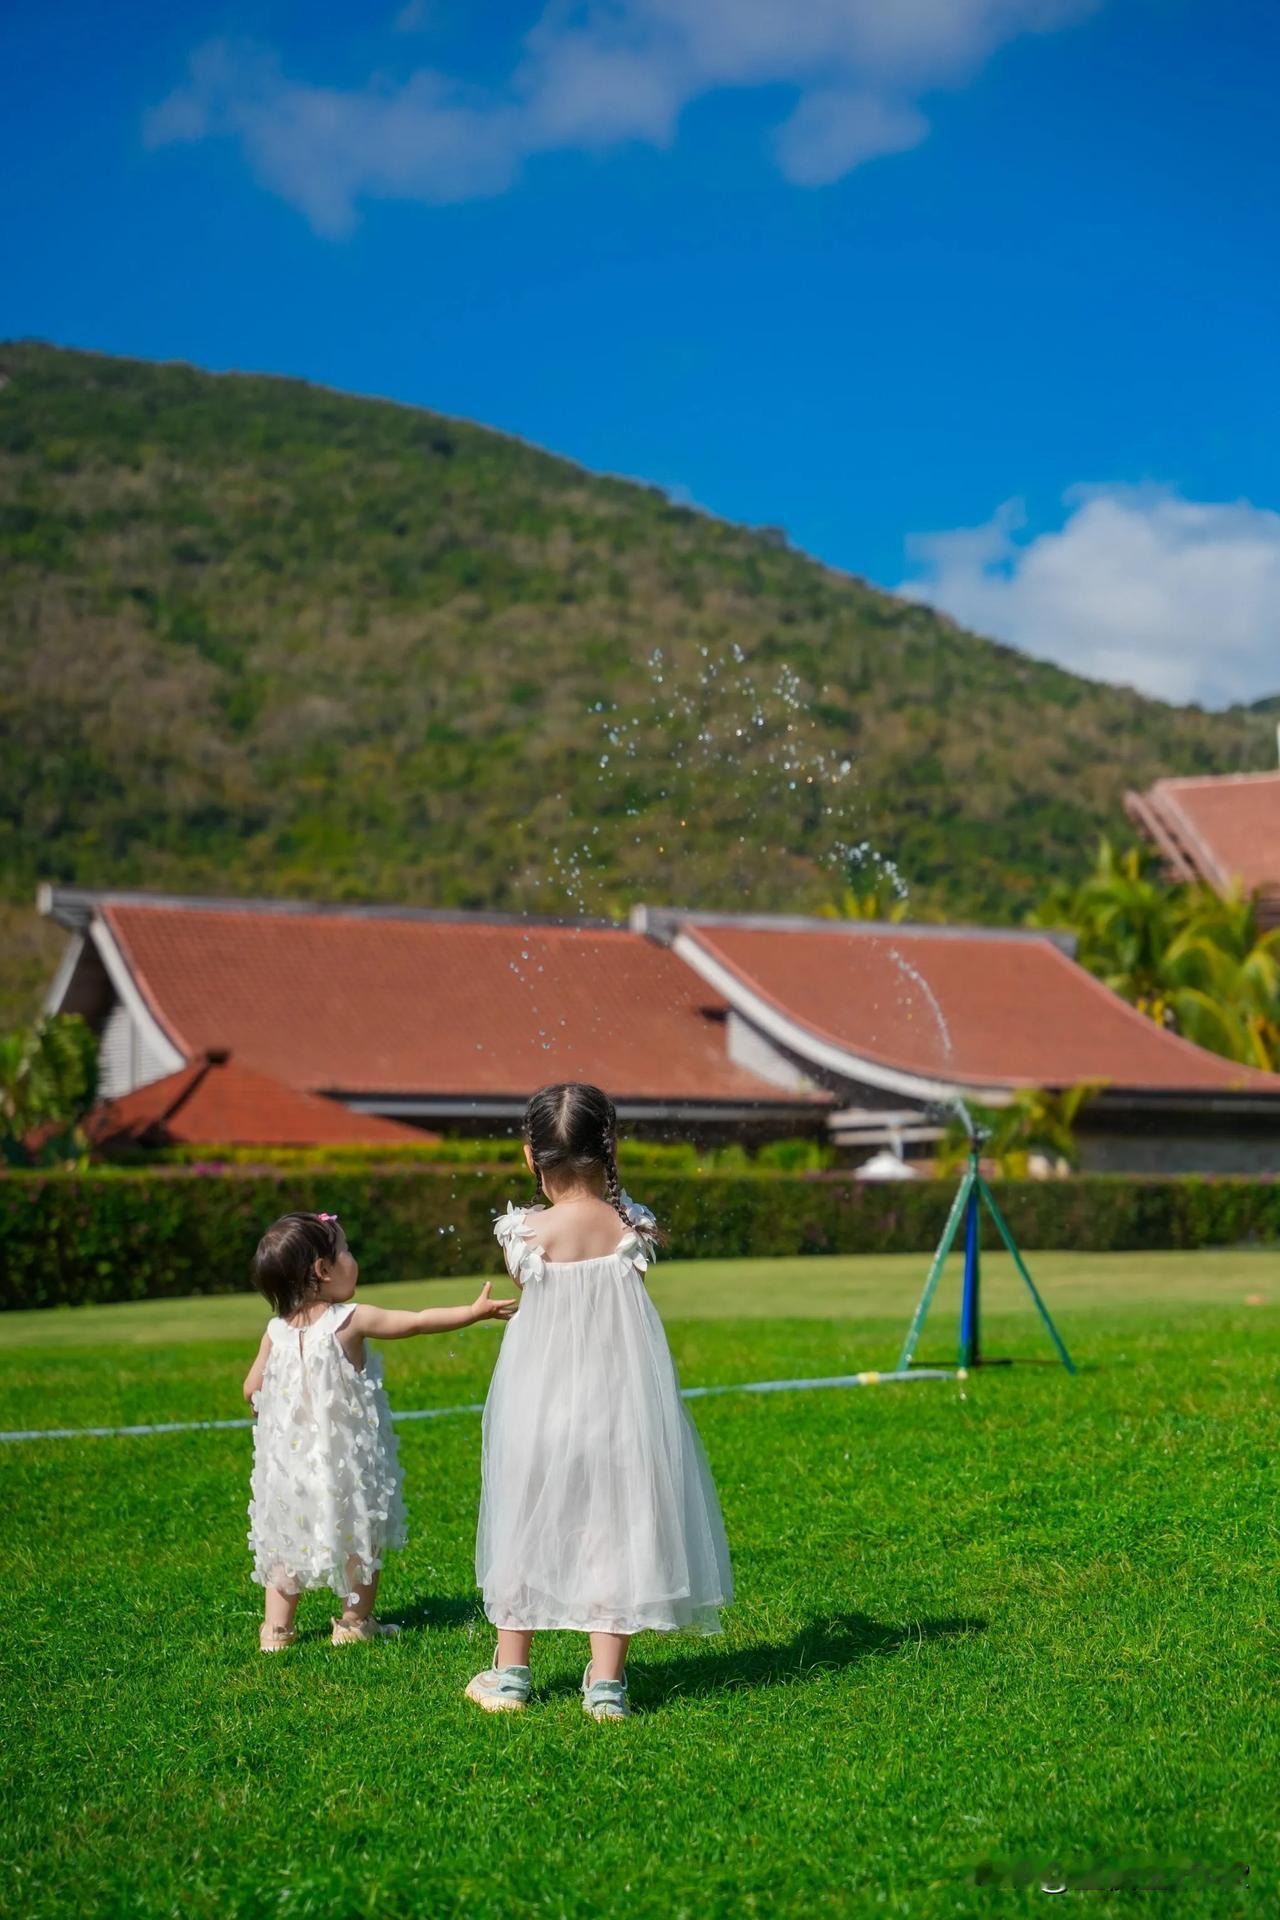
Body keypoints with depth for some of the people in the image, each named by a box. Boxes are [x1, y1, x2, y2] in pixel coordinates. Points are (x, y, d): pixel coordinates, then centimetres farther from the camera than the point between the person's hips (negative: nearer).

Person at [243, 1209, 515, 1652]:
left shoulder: (277, 1331, -3)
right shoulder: (351, 1320, -15)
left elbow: (251, 1389, 4)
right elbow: (420, 1321, -10)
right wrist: (475, 1312, -2)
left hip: (292, 1457, 4)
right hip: (349, 1458, -4)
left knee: (286, 1541, 16)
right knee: (362, 1536, 15)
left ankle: (276, 1628, 15)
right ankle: (355, 1622, 23)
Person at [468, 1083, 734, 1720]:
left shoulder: (525, 1233, -13)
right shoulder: (633, 1226, -8)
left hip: (539, 1399, -1)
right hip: (620, 1399, 1)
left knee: (525, 1523, 14)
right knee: (615, 1522, 8)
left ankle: (510, 1673, 23)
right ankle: (606, 1681, 8)